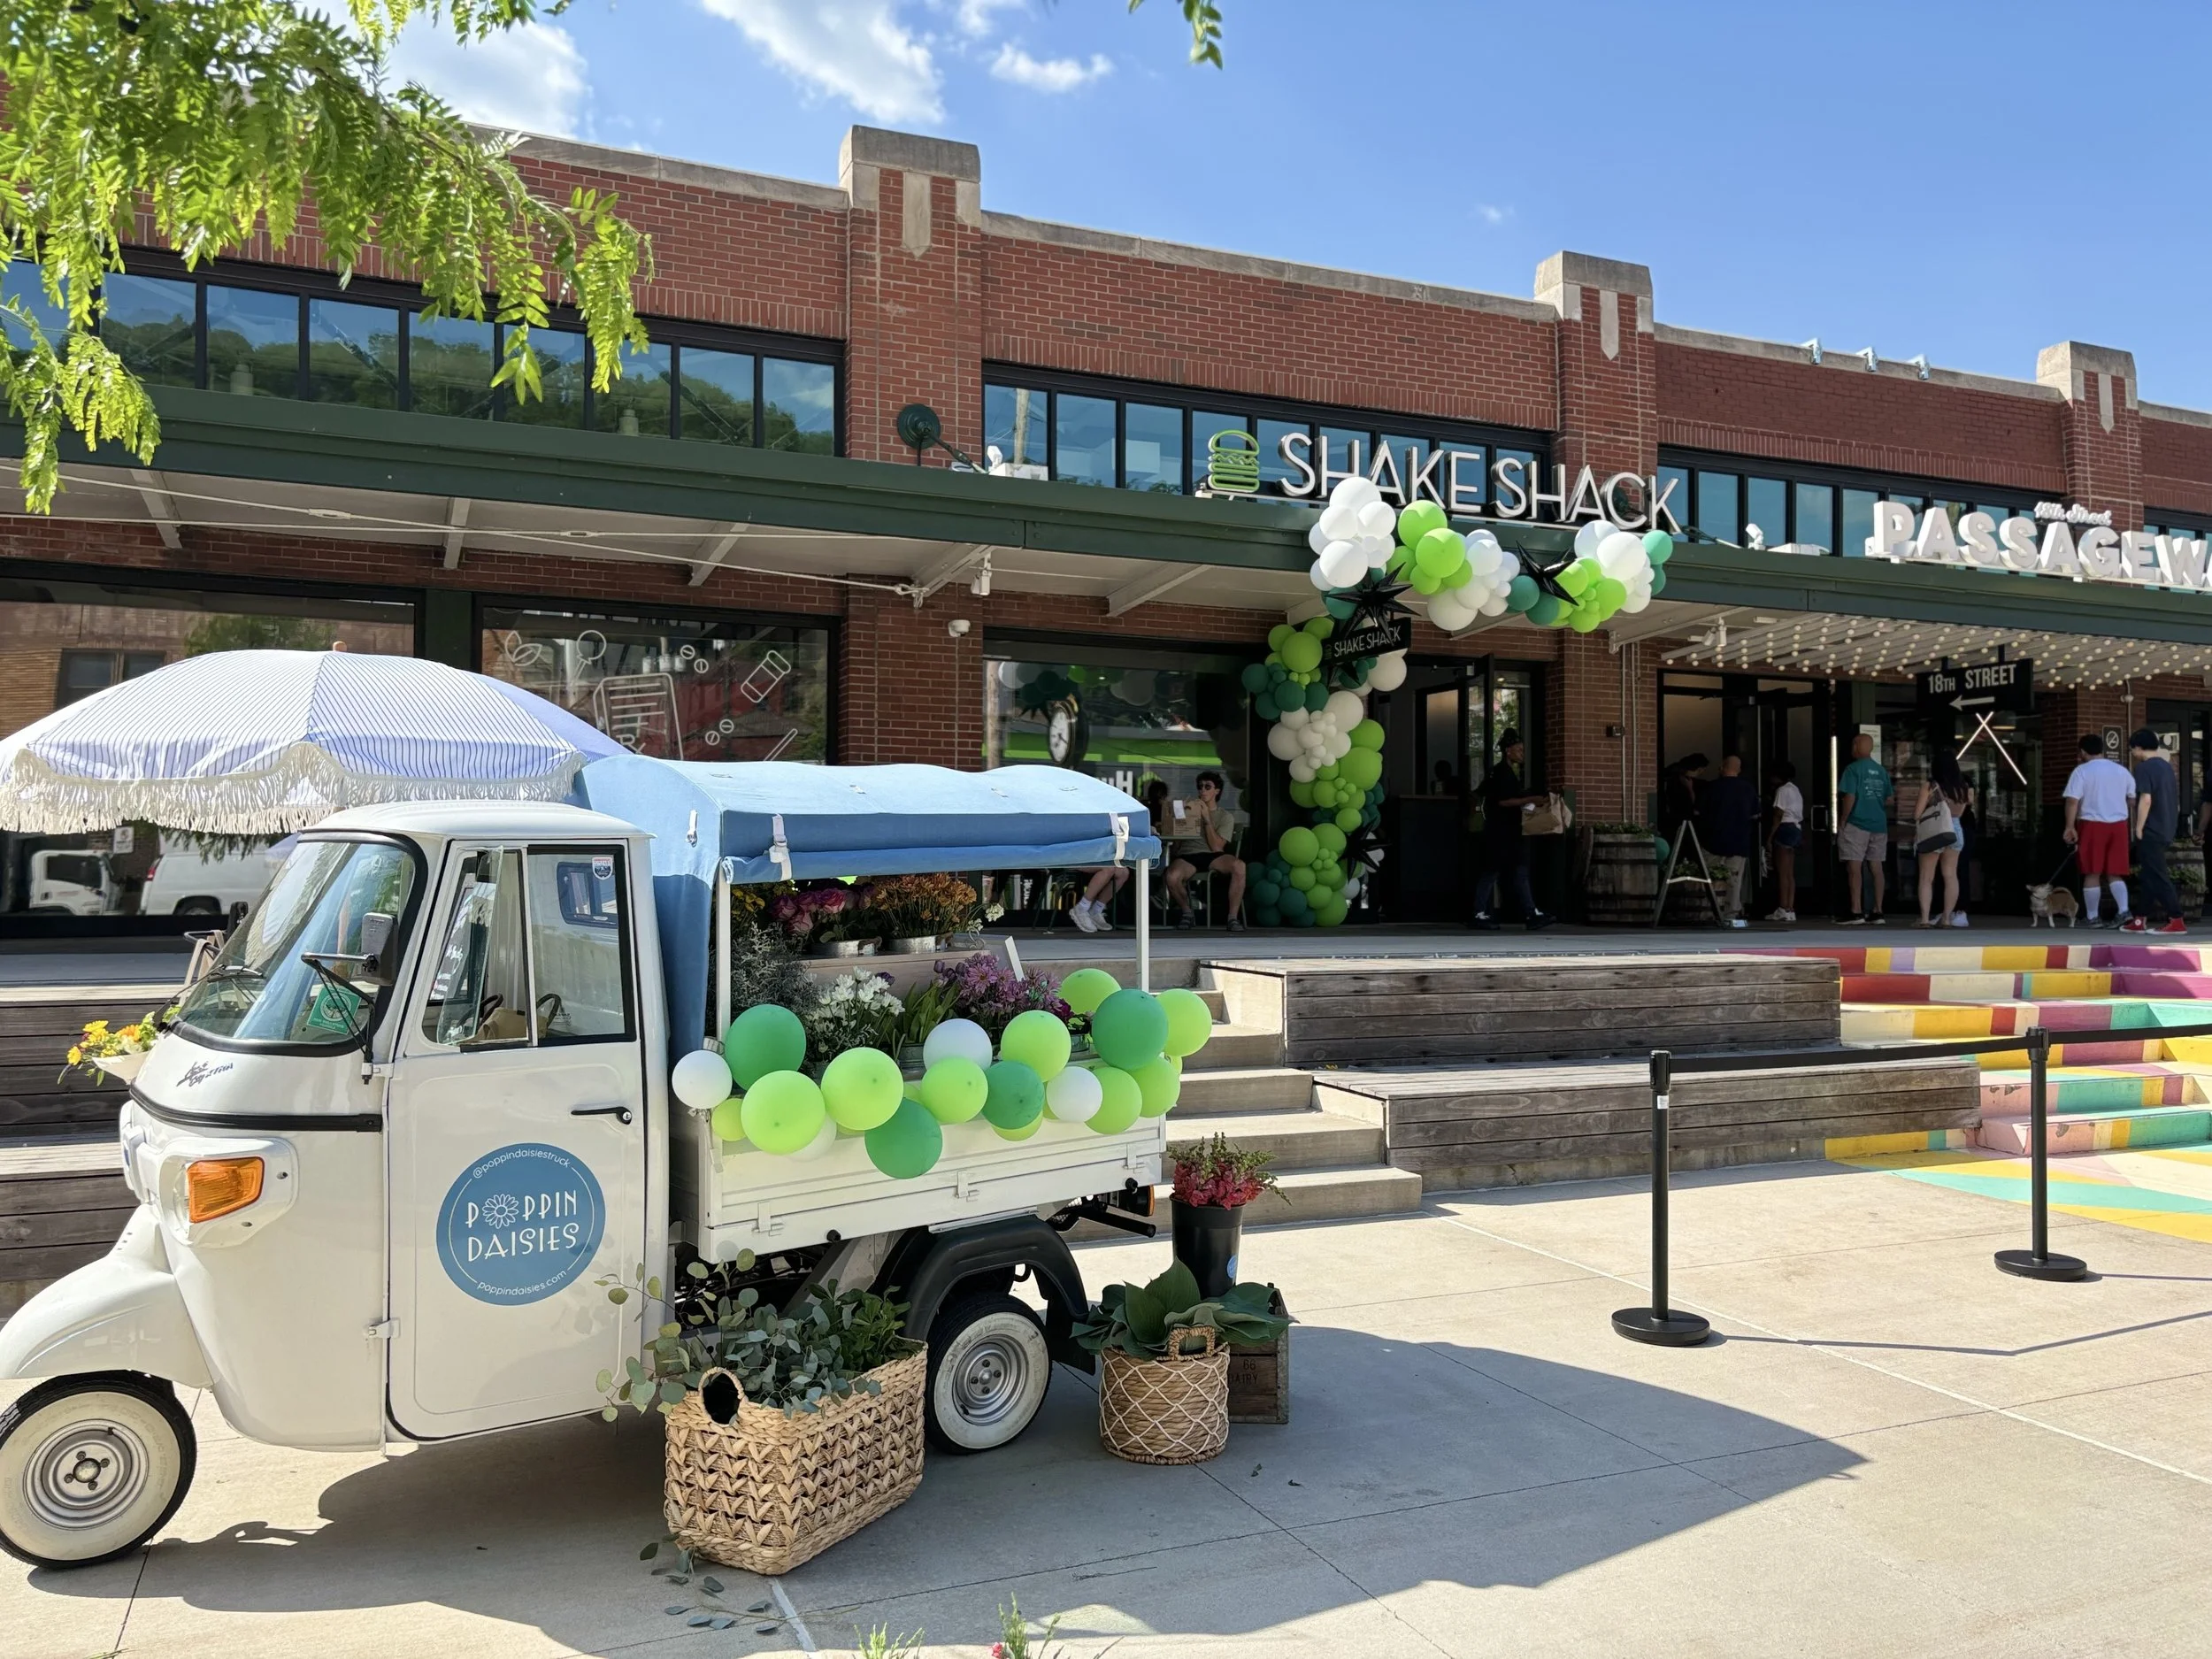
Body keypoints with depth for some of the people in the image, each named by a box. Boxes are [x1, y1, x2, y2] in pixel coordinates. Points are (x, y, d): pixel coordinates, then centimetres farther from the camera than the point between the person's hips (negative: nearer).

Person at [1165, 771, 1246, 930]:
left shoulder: (1226, 816, 13)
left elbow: (1216, 847, -2)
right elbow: (1176, 838, 22)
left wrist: (1207, 818, -6)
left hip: (1212, 857, -1)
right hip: (1187, 855, 1)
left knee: (1239, 866, -35)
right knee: (1172, 876, -35)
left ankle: (1233, 918, -24)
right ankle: (1187, 913, -4)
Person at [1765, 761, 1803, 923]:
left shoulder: (1782, 790, -7)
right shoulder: (1796, 790, 22)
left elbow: (1778, 815, -14)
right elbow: (1799, 816, 18)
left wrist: (1769, 837, -15)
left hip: (1785, 829, -9)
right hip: (1796, 829, 10)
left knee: (1782, 872, -10)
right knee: (1790, 874, 6)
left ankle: (1783, 910, -13)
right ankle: (1790, 910, 3)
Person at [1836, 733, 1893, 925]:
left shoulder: (1853, 769, -8)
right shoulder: (1882, 770, 9)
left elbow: (1849, 798, -14)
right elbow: (1888, 799, 12)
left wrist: (1842, 821, -6)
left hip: (1857, 824, -6)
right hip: (1879, 825, 6)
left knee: (1854, 868, -4)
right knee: (1876, 868, 8)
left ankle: (1856, 913, -8)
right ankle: (1877, 912, 10)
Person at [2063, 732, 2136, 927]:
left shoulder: (2082, 771, -4)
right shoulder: (2121, 770, 11)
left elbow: (2073, 801, -13)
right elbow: (2133, 800, 16)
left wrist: (2070, 827, -11)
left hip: (2092, 825, -4)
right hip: (2118, 825, 4)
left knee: (2092, 873, 1)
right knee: (2114, 873, 9)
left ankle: (2093, 917, 4)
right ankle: (2123, 910, -9)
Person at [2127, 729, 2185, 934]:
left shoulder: (2144, 768, -12)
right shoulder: (2167, 766, 15)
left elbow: (2146, 799, -21)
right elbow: (2176, 802, 19)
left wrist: (2139, 828, -17)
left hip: (2150, 832, -9)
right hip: (2165, 831, 9)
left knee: (2157, 876, -8)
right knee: (2150, 875, 12)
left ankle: (2176, 921, -11)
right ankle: (2142, 920, 16)